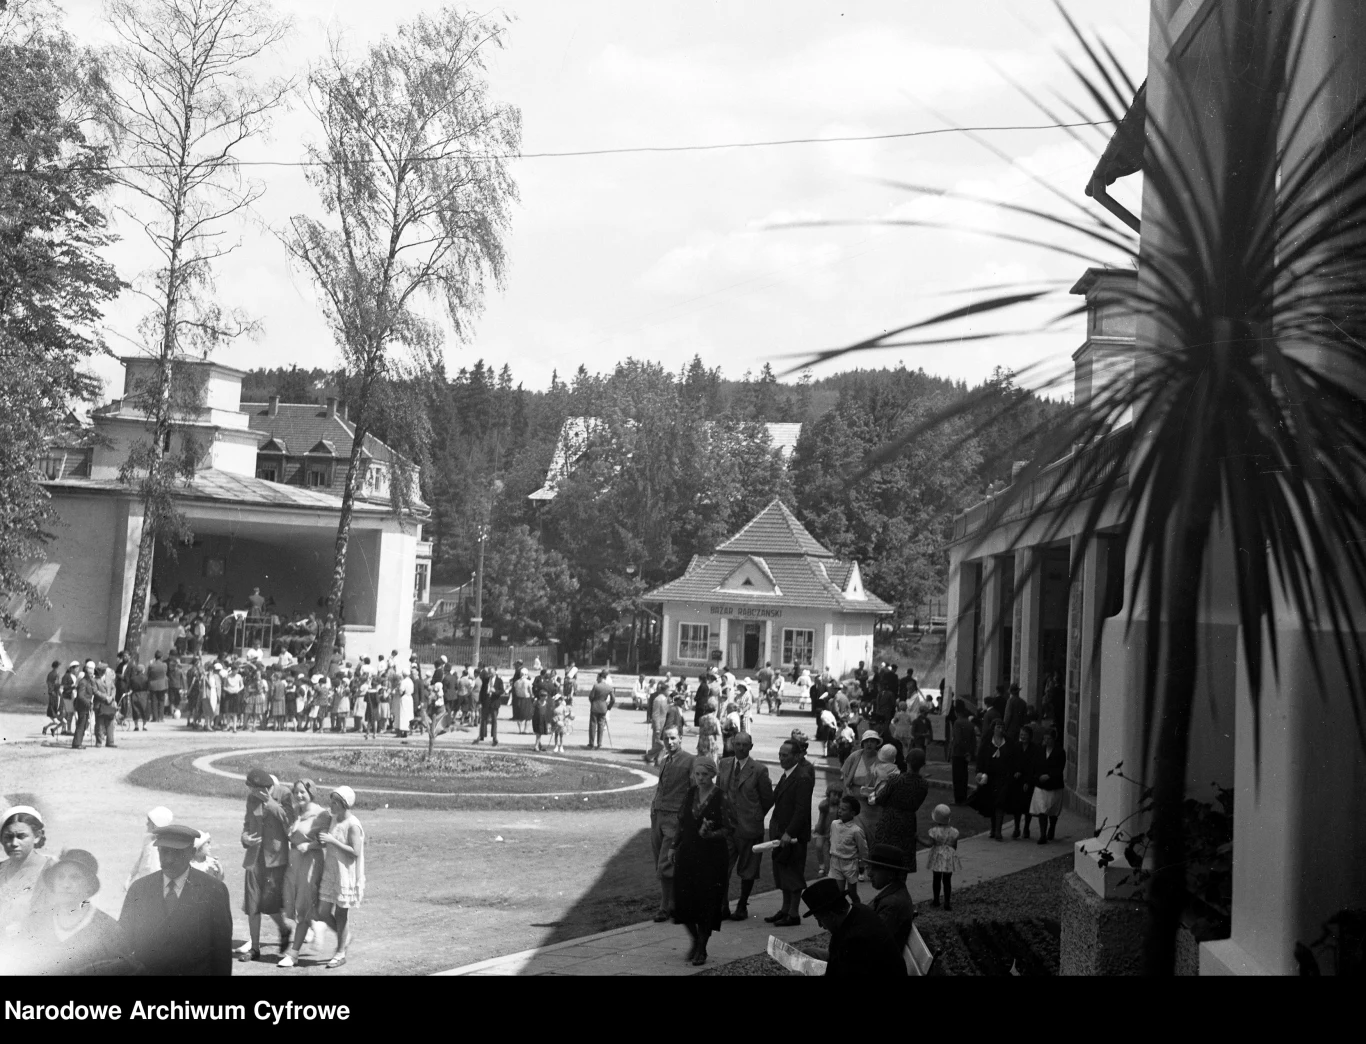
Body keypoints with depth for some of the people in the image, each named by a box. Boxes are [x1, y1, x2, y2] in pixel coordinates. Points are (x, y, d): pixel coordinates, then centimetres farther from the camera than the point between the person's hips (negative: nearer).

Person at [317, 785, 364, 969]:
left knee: (341, 914, 2)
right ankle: (344, 937, 32)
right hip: (330, 873, 7)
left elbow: (355, 852, -21)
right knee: (324, 912, 8)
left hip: (346, 875, -7)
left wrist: (332, 840, -23)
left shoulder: (353, 825, -16)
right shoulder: (333, 820, 8)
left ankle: (340, 953, 13)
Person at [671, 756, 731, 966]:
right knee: (684, 900, 2)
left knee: (706, 902, 1)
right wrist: (676, 846, 12)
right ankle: (695, 940, 26)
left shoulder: (721, 797, -10)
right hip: (688, 853, 4)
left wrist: (709, 834, -27)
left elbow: (727, 829, -10)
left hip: (711, 856, -4)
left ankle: (702, 948, 17)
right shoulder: (691, 793, 4)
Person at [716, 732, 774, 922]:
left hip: (748, 826, -3)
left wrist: (755, 817, 6)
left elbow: (768, 799, 1)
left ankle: (742, 908, 20)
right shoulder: (723, 764, 5)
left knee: (747, 870, 7)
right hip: (726, 825, 3)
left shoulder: (759, 770, -8)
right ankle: (723, 906, 8)